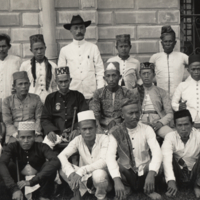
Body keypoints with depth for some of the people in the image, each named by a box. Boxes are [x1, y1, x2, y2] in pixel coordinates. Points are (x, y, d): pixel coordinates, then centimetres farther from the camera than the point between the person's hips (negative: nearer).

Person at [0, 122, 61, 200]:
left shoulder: (41, 147, -10)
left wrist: (31, 181, -38)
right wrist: (14, 188, -46)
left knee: (49, 164, -25)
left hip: (39, 184, 0)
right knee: (9, 165, -24)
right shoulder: (12, 147, -10)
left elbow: (56, 162, -30)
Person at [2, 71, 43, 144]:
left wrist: (36, 132, -10)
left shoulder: (36, 98, 11)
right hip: (14, 134, -1)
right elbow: (7, 123, 2)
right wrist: (17, 135, -14)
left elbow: (39, 119, 8)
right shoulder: (7, 101, 7)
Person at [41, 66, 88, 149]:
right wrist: (50, 131, -10)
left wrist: (74, 129, -10)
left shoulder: (78, 96, 15)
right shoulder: (50, 98, 17)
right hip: (55, 134, 0)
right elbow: (45, 119, 12)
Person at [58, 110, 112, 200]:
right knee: (63, 168, -19)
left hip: (102, 176, -3)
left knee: (98, 174, -38)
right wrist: (71, 173, -35)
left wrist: (81, 171, -40)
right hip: (85, 177, 3)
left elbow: (104, 162, -30)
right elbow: (61, 156, -17)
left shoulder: (104, 139, -18)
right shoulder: (78, 140, -8)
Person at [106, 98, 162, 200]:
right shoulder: (116, 132, -12)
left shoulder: (147, 129, -9)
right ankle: (125, 188, 1)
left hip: (145, 173, 1)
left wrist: (151, 174, -42)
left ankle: (149, 189, 1)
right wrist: (117, 180, -41)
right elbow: (110, 156, -24)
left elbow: (157, 152, -23)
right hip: (126, 174, -1)